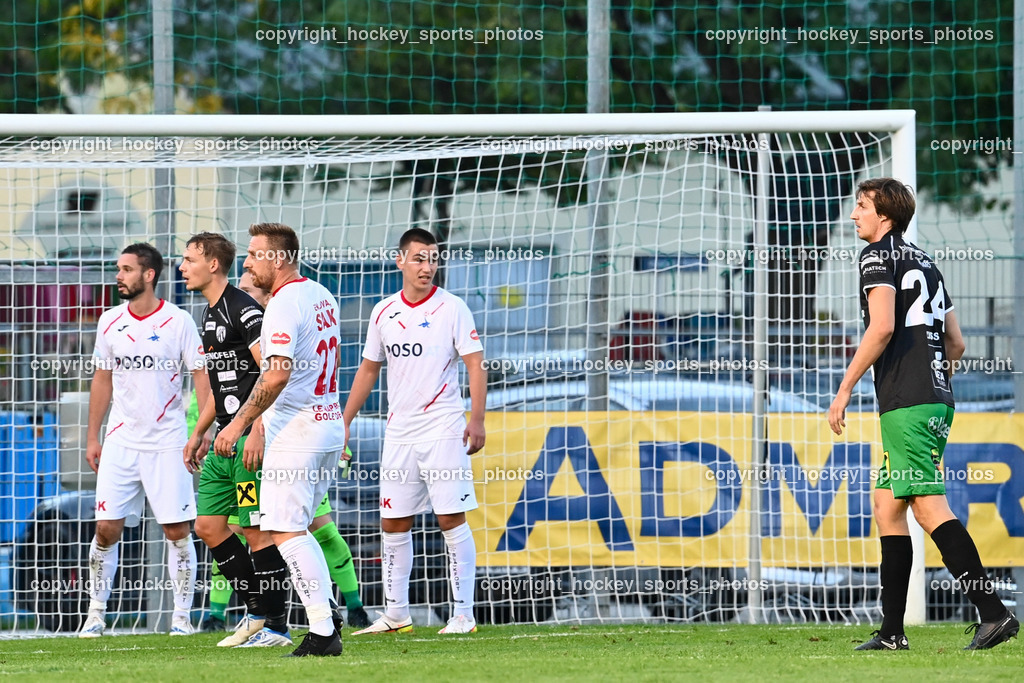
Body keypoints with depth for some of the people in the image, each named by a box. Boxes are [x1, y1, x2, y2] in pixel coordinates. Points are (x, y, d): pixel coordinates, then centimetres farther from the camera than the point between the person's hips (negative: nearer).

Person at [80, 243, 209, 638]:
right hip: (120, 441, 3)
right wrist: (92, 437, 14)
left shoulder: (178, 322, -5)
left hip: (166, 441, -3)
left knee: (177, 530, -4)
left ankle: (182, 615, 5)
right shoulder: (110, 322, 7)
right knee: (106, 528, -2)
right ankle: (96, 612, 8)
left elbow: (201, 376, -3)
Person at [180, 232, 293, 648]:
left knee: (257, 530, -7)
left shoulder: (244, 310, -13)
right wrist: (199, 433, 26)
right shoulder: (210, 316, 18)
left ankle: (275, 625, -3)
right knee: (208, 525, 9)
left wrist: (256, 430, -25)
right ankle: (256, 610, 17)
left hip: (251, 439, -10)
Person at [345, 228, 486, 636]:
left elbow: (475, 364, -7)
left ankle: (463, 614, -4)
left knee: (452, 520, -7)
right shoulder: (383, 313, 10)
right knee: (393, 524, 6)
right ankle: (395, 614, 13)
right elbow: (369, 369, 19)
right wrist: (344, 422, 17)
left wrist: (476, 419, -18)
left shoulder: (452, 309, -4)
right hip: (398, 433, 5)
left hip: (443, 430, -5)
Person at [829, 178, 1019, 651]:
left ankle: (993, 612, -21)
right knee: (887, 508, 12)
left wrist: (844, 389, -13)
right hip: (936, 399, 9)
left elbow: (882, 328, -18)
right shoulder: (924, 262, 21)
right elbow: (956, 344, 23)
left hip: (907, 402, -9)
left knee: (929, 507, -13)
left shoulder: (880, 254, -4)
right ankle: (891, 632, 10)